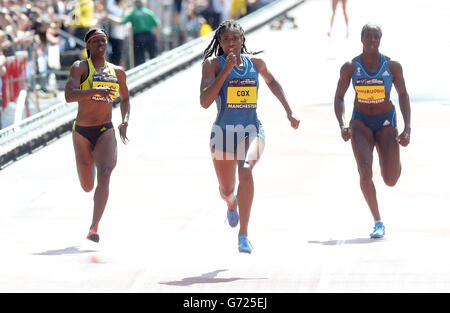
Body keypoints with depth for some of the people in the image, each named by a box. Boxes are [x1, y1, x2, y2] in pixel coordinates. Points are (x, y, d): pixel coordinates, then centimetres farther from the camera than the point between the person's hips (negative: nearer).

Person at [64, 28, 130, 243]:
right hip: (82, 132, -1)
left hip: (106, 132, 1)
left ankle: (94, 228, -28)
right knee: (87, 187, 13)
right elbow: (69, 96, -21)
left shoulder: (118, 72, 9)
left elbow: (125, 98, 26)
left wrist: (125, 122, 8)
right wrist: (97, 91, -33)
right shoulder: (80, 67, -5)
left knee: (104, 177, -23)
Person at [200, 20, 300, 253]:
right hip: (223, 131, 0)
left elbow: (271, 81, 25)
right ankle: (232, 205, 57)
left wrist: (289, 111, 22)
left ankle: (243, 234, -30)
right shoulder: (213, 64, -6)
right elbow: (205, 101, -18)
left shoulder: (255, 62, 4)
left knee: (245, 170, -31)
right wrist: (226, 71, -22)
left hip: (252, 130, 0)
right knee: (226, 190, 15)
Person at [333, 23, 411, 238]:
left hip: (386, 123, 0)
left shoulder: (392, 66, -10)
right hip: (361, 122, 0)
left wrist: (407, 129, -6)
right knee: (365, 172, -20)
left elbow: (403, 95, 1)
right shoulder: (350, 68, -9)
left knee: (391, 181, -1)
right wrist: (342, 125, -16)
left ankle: (393, 162, 40)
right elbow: (339, 97, 0)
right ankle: (378, 223, -10)